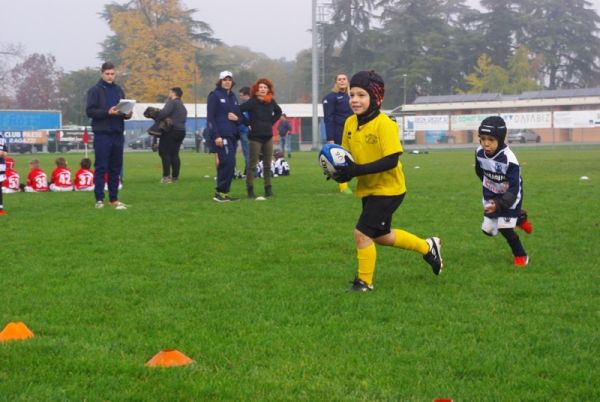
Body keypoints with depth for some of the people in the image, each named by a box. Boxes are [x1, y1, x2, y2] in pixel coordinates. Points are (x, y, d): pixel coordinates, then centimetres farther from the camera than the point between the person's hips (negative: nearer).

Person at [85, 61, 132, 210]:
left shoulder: (118, 90, 15)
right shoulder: (95, 90, -1)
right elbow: (89, 111, -9)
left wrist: (127, 114, -4)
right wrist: (108, 112, -21)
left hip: (118, 134, 5)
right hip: (102, 134, -5)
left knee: (116, 168, 8)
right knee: (101, 168, -3)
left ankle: (114, 199, 13)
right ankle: (99, 199, 1)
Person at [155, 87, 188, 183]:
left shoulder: (172, 102, -6)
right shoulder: (183, 107, 23)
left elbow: (164, 112, -22)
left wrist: (156, 119, -10)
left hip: (171, 130, -9)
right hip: (181, 131, 9)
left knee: (164, 152, -7)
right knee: (174, 154, 12)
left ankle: (166, 176, -14)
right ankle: (175, 176, 11)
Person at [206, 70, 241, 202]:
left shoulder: (233, 97, 18)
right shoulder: (215, 95, -2)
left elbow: (239, 115, 24)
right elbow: (210, 117, -9)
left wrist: (237, 118, -3)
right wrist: (216, 136, -17)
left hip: (232, 135, 7)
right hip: (221, 135, -7)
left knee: (227, 164, 6)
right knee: (228, 162, -15)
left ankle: (224, 192, 10)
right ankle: (220, 192, -9)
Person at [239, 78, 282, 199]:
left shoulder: (271, 102, 5)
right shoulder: (252, 102, -11)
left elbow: (278, 112, 24)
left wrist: (271, 122, 10)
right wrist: (248, 123, -12)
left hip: (268, 137, 5)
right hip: (255, 137, -5)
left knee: (267, 164, 8)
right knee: (252, 164, -3)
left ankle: (268, 189, 14)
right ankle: (250, 190, 1)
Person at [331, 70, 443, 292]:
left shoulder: (384, 124, -23)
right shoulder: (350, 123, -3)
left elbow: (391, 160, -28)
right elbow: (347, 155, 8)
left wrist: (357, 170, -34)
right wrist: (342, 170, -15)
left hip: (388, 189, -8)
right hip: (368, 189, 8)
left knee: (362, 233, -12)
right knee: (381, 236, 21)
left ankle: (364, 282, 7)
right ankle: (428, 246, 41)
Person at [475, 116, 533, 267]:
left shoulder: (509, 160, -35)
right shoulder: (479, 152, -18)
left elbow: (514, 189, -35)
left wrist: (499, 204, -49)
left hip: (509, 196, -6)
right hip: (491, 196, 6)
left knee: (505, 228, -12)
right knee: (488, 230, 9)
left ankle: (520, 256, 14)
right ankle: (519, 218, 34)